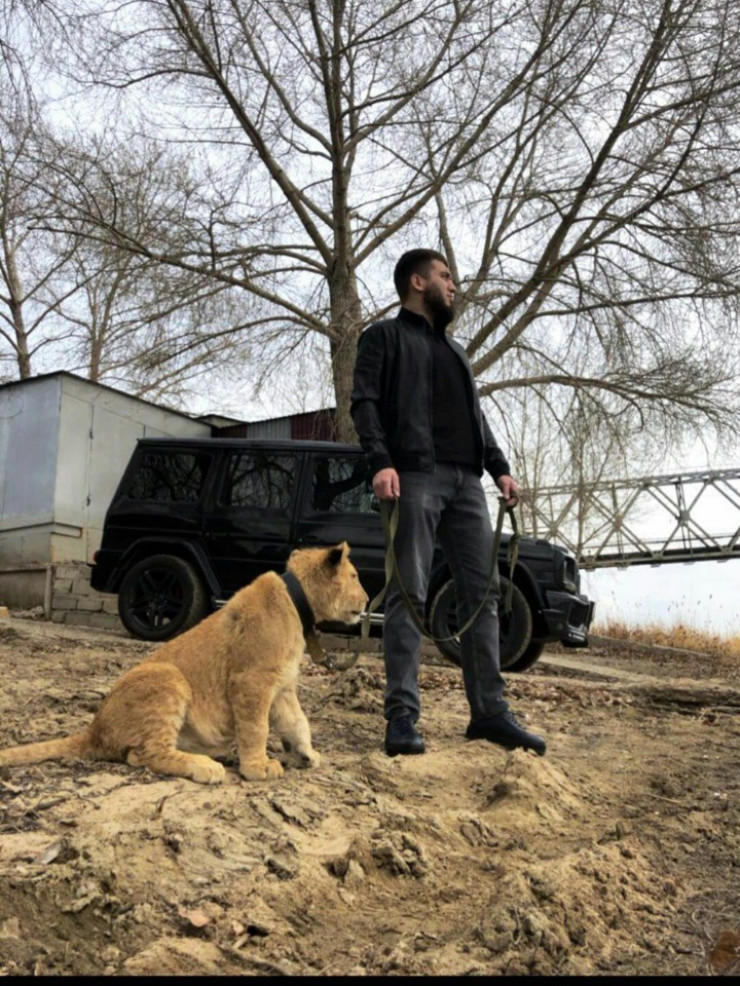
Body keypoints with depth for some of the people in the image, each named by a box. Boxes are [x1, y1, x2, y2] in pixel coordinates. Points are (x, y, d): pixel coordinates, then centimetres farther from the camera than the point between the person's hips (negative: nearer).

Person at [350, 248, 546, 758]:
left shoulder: (455, 350, 31)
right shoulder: (385, 336, 10)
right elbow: (364, 402, -3)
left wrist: (500, 468, 13)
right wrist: (381, 461, -19)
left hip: (467, 482, 7)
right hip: (415, 477, -7)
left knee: (483, 593, 2)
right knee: (409, 596, -8)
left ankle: (490, 710, 7)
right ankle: (402, 715, -6)